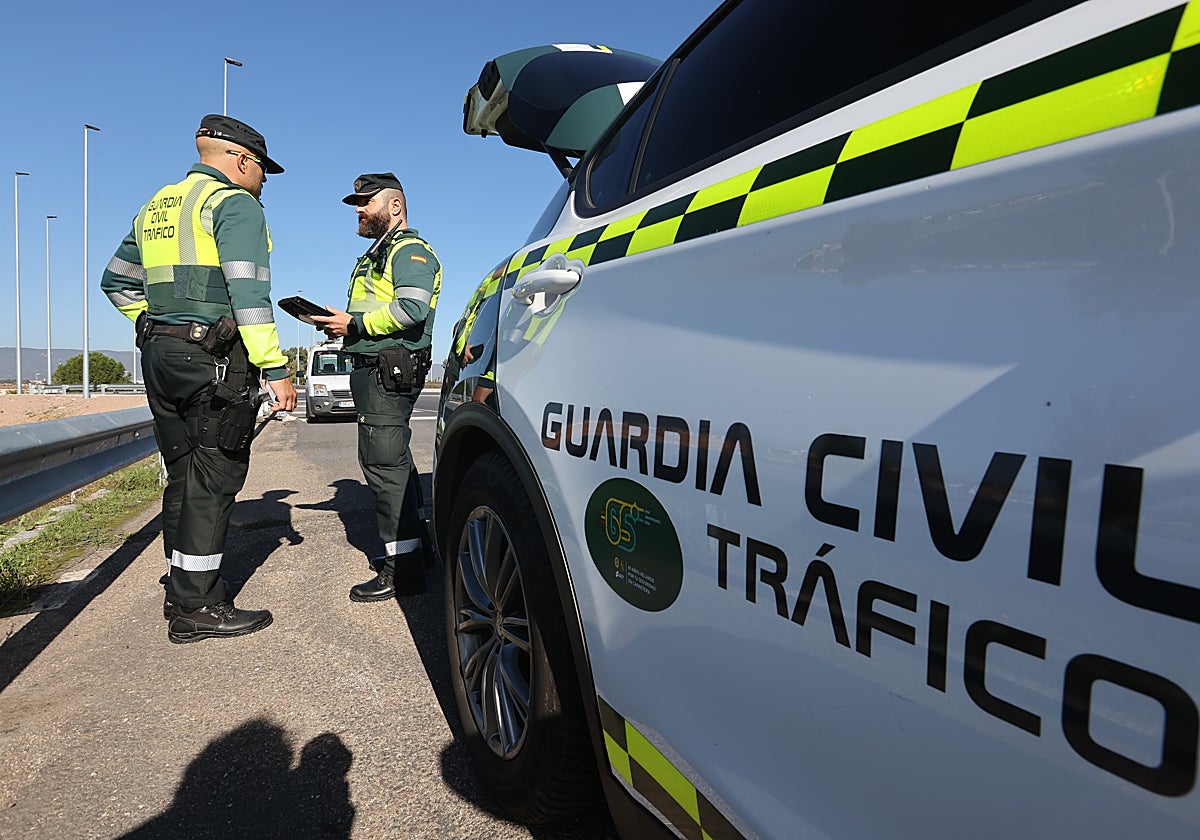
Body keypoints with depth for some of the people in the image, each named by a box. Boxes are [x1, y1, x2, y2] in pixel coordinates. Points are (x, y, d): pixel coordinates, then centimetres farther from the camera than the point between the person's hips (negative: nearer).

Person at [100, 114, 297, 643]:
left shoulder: (157, 206, 21)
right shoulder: (235, 204, -6)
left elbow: (116, 281, 26)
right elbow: (249, 295, -18)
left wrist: (156, 327, 22)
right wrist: (275, 369, -19)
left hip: (160, 356, 9)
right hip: (216, 358, -9)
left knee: (183, 475, 13)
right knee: (213, 479, -5)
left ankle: (181, 592, 22)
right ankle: (197, 608, 0)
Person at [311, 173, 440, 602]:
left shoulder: (410, 250, -6)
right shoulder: (376, 256, 28)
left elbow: (412, 309, -22)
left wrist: (355, 324, -16)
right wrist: (341, 323, 12)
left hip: (390, 369, -11)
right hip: (374, 369, 11)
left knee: (384, 462, -12)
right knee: (390, 459, 14)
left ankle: (403, 567, -8)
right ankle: (413, 542, 24)